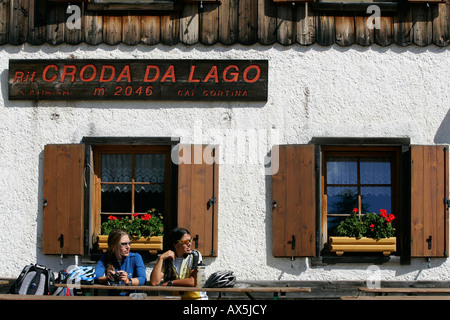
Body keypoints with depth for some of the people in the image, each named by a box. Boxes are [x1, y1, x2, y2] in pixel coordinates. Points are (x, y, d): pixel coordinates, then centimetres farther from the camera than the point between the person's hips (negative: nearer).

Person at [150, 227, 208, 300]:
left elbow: (194, 281, -12)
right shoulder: (166, 259, 5)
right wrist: (161, 258, -9)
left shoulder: (195, 255, -1)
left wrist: (170, 283, -6)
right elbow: (154, 282, -7)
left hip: (196, 297, -2)